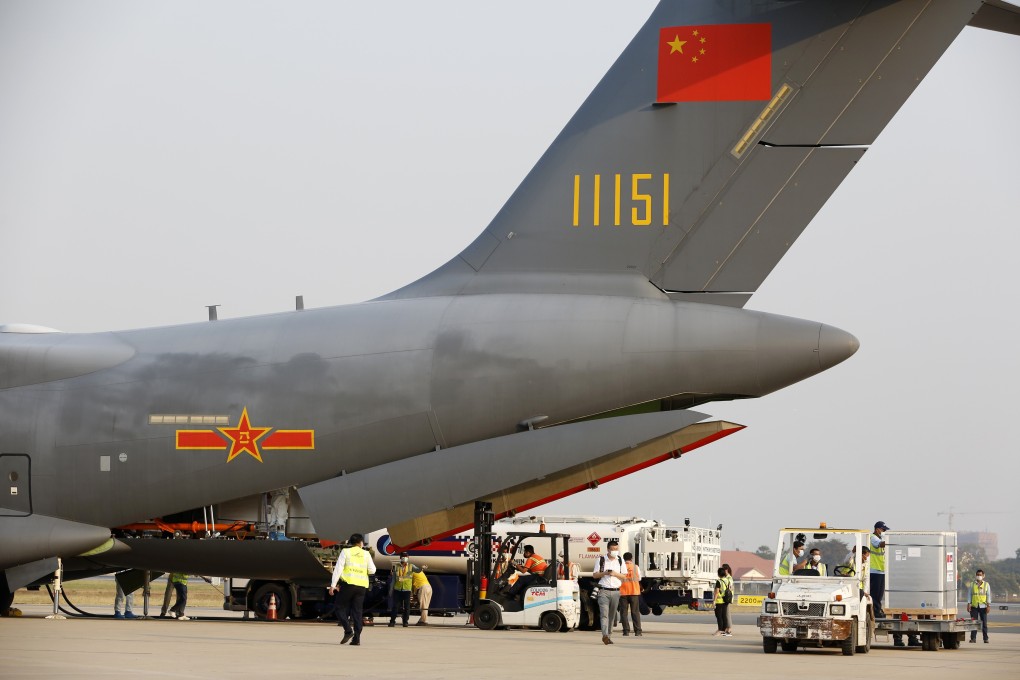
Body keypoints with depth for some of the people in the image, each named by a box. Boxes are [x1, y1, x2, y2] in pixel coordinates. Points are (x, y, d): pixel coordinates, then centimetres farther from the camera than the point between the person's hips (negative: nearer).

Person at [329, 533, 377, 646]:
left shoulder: (345, 552, 2)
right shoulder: (366, 554, 9)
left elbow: (338, 569, -4)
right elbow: (372, 570, 6)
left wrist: (333, 585, -4)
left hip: (348, 583, -3)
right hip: (362, 585, 3)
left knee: (341, 608, 6)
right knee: (358, 611, 6)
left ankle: (348, 630, -13)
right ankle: (357, 638, 0)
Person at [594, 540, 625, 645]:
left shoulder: (620, 560, 10)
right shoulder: (601, 560, 4)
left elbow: (624, 576, 9)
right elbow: (594, 575, 5)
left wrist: (615, 574, -10)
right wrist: (604, 573, -13)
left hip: (616, 591, 3)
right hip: (604, 591, -3)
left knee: (611, 615, 6)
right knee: (604, 613, -16)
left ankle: (609, 636, 13)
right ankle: (605, 635, -28)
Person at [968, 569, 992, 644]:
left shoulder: (986, 585, 8)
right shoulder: (972, 585, 10)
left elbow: (989, 595, 6)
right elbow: (970, 595, 9)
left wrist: (988, 605, -3)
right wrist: (968, 604, -1)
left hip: (983, 606, -1)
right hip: (974, 606, 1)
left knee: (984, 623, 0)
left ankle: (986, 638, 4)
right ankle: (973, 638, 1)